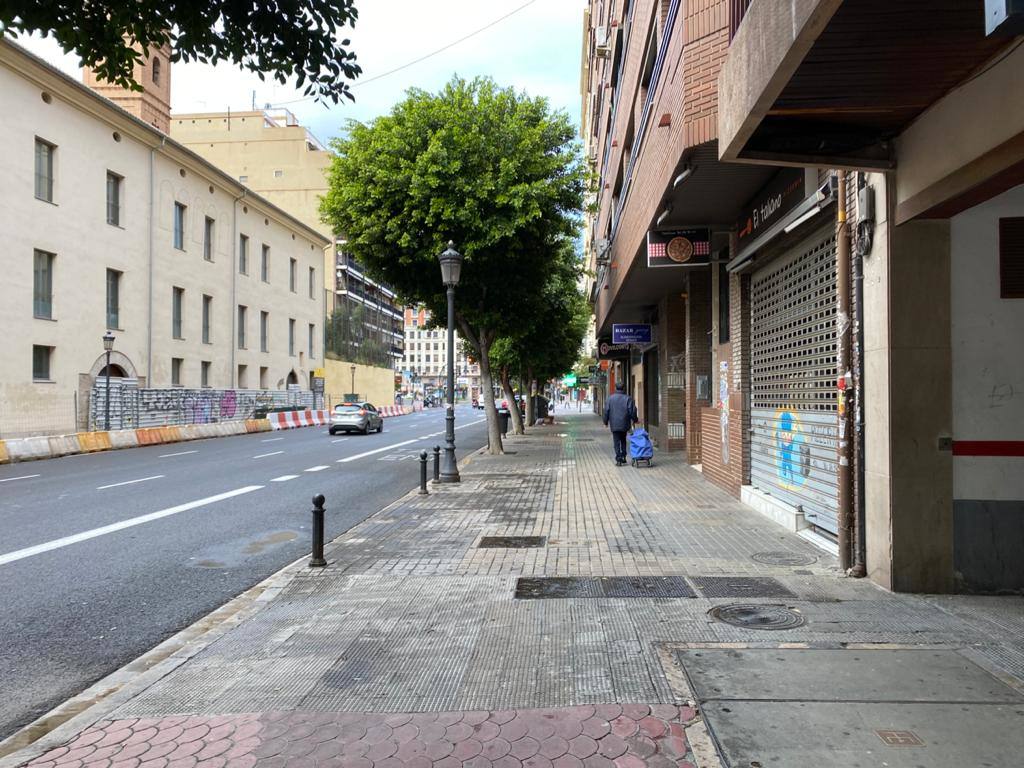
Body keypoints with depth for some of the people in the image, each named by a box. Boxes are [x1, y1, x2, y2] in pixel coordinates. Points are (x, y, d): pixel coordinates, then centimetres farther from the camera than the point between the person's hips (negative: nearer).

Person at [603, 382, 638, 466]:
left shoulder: (610, 399, -1)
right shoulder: (628, 399, -3)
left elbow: (606, 412, 1)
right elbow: (632, 411, -4)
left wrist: (606, 422, 11)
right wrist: (635, 419, 12)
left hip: (614, 425, -1)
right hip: (625, 424, 1)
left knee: (616, 442, 1)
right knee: (623, 440, 19)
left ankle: (619, 460, -5)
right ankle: (623, 457, 19)